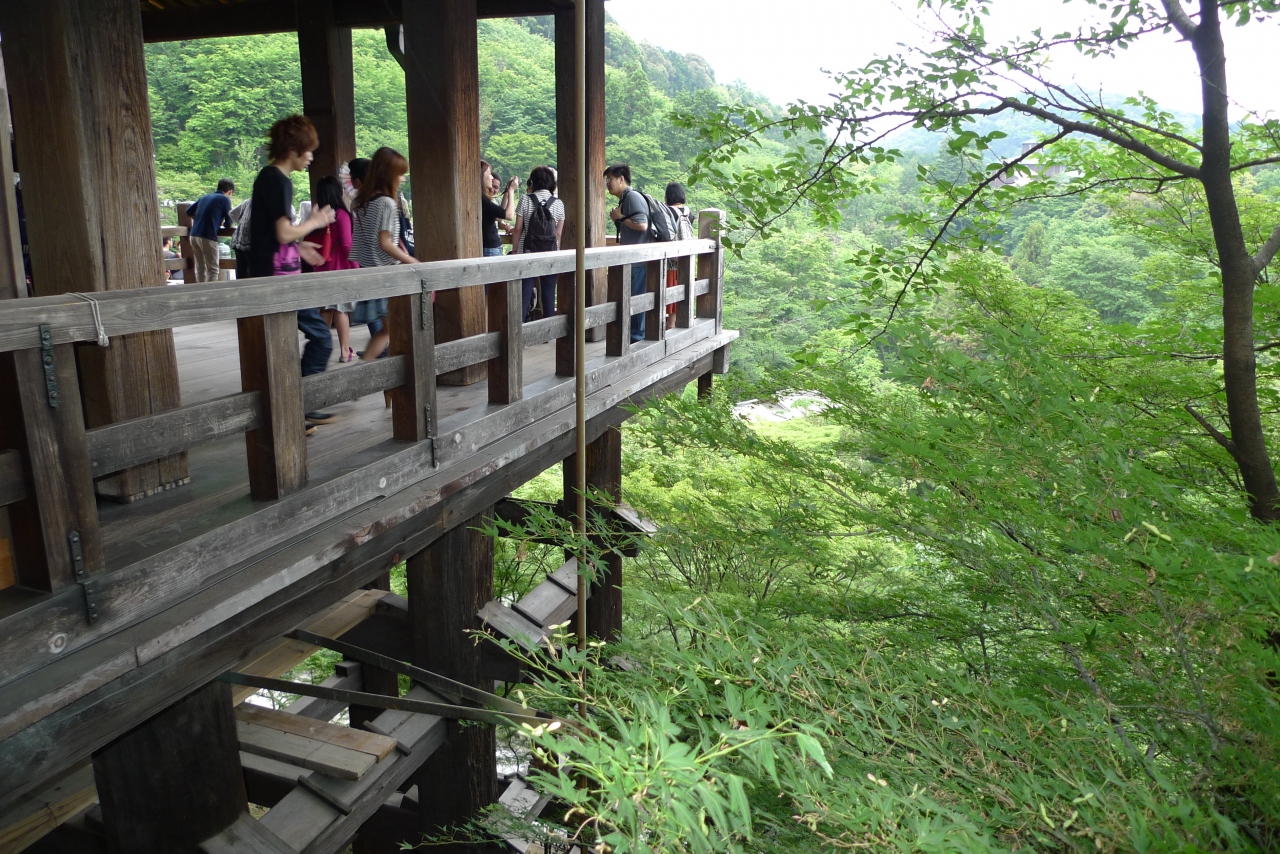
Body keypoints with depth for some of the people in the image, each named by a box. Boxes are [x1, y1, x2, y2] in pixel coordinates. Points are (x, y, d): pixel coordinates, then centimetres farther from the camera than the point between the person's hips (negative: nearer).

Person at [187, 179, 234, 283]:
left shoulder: (204, 197, 18)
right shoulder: (225, 199, 0)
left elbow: (189, 212, 22)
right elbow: (228, 224, 1)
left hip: (194, 235, 6)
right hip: (208, 237, -6)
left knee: (200, 267, 15)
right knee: (213, 269, 0)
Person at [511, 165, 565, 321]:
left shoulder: (525, 199, -3)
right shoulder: (558, 204, 1)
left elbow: (518, 229, -3)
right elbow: (558, 234, 3)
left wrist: (514, 251, 7)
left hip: (527, 253, -1)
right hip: (550, 255, 1)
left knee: (525, 293, 1)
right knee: (548, 294, 5)